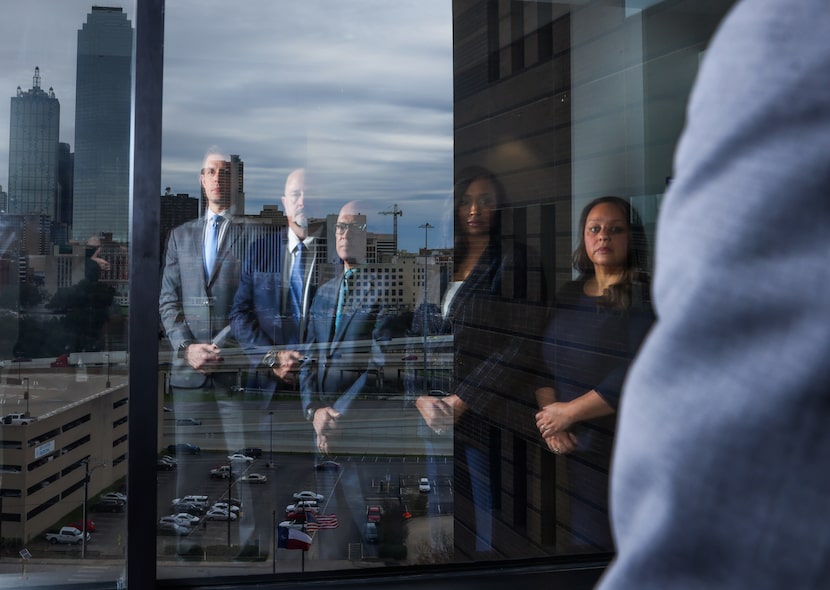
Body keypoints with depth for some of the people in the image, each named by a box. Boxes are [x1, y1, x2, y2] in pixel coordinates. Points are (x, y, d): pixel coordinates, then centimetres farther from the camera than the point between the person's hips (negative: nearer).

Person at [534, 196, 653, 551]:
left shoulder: (647, 298, -8)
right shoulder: (567, 294, 10)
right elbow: (541, 358, 8)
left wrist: (569, 412, -15)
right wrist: (549, 412, -9)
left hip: (620, 452, -5)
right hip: (565, 446, 5)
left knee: (602, 540, 2)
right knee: (565, 537, 11)